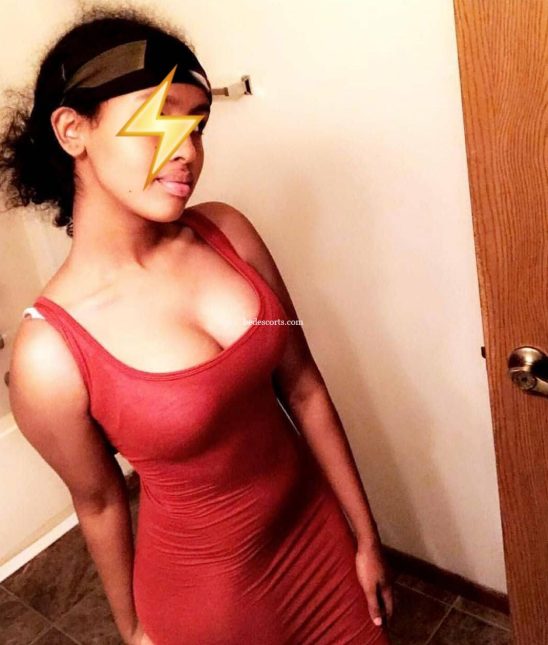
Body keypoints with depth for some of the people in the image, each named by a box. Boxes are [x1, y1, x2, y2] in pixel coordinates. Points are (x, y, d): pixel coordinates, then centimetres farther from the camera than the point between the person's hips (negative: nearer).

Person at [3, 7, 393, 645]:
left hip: (318, 530, 4)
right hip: (210, 590, -4)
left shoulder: (227, 231, -13)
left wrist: (364, 536, 1)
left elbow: (302, 386, -7)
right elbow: (99, 502, -10)